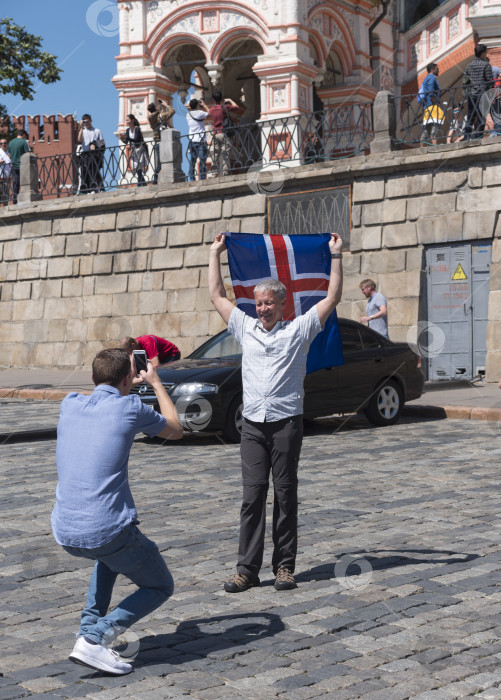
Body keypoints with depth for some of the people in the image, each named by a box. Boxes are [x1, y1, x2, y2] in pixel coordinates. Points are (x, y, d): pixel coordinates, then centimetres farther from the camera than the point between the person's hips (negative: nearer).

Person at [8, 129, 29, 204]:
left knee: (15, 184, 6)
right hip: (22, 165, -5)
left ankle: (15, 200, 4)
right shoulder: (24, 142, -6)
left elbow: (9, 155, 16)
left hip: (14, 166, 5)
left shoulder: (10, 142, 12)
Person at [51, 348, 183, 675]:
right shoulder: (131, 408, -5)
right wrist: (156, 382, 26)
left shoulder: (70, 405, 9)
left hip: (64, 532, 6)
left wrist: (126, 386, 43)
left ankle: (90, 624, 22)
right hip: (108, 531, -6)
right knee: (160, 587, 16)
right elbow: (176, 431, 16)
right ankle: (95, 639, -5)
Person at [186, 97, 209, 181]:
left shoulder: (188, 115, 11)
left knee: (192, 164, 4)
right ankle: (202, 181, -9)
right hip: (200, 141, -5)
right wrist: (204, 104, 15)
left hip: (192, 142, 5)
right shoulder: (200, 113, -6)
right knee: (202, 163, -4)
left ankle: (190, 181, 0)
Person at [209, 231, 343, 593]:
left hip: (287, 422, -2)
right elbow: (218, 295, 20)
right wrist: (215, 254, 22)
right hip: (253, 424, 2)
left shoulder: (299, 329, 6)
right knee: (252, 495, -1)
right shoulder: (246, 327, 14)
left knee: (286, 495, 3)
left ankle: (284, 566, 8)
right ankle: (248, 568, 1)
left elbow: (333, 298, 5)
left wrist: (336, 256, 3)